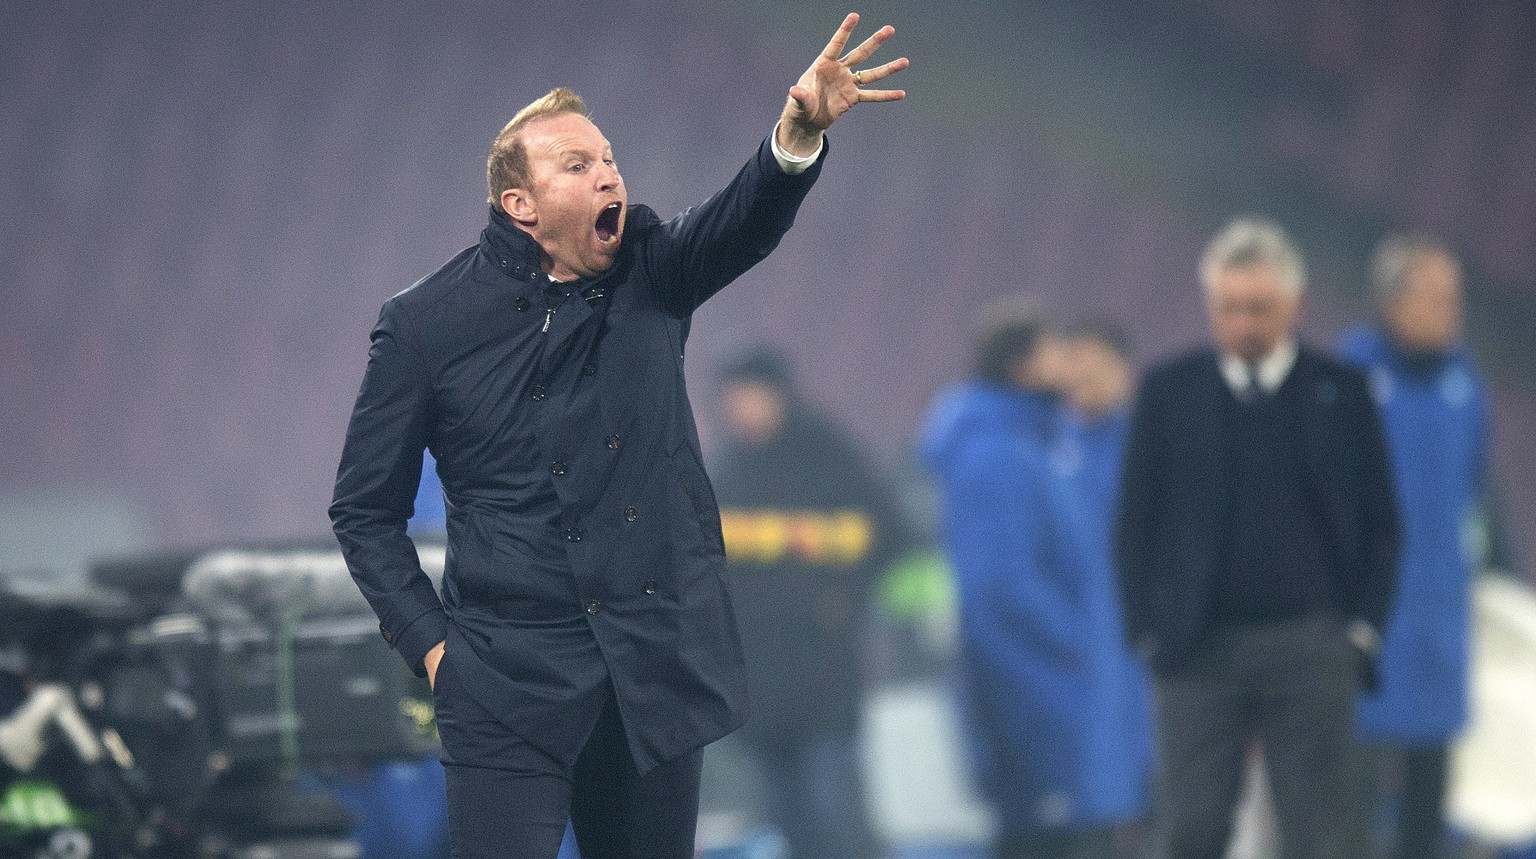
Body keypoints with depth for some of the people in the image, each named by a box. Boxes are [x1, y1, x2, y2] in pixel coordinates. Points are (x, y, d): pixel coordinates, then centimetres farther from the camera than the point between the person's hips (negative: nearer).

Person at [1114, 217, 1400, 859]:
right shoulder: (1169, 391, 5)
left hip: (1310, 650, 0)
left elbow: (1380, 523, 8)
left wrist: (1362, 629, -1)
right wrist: (1146, 629, 0)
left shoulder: (1340, 391, 4)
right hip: (1199, 653, 0)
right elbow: (1135, 518, 8)